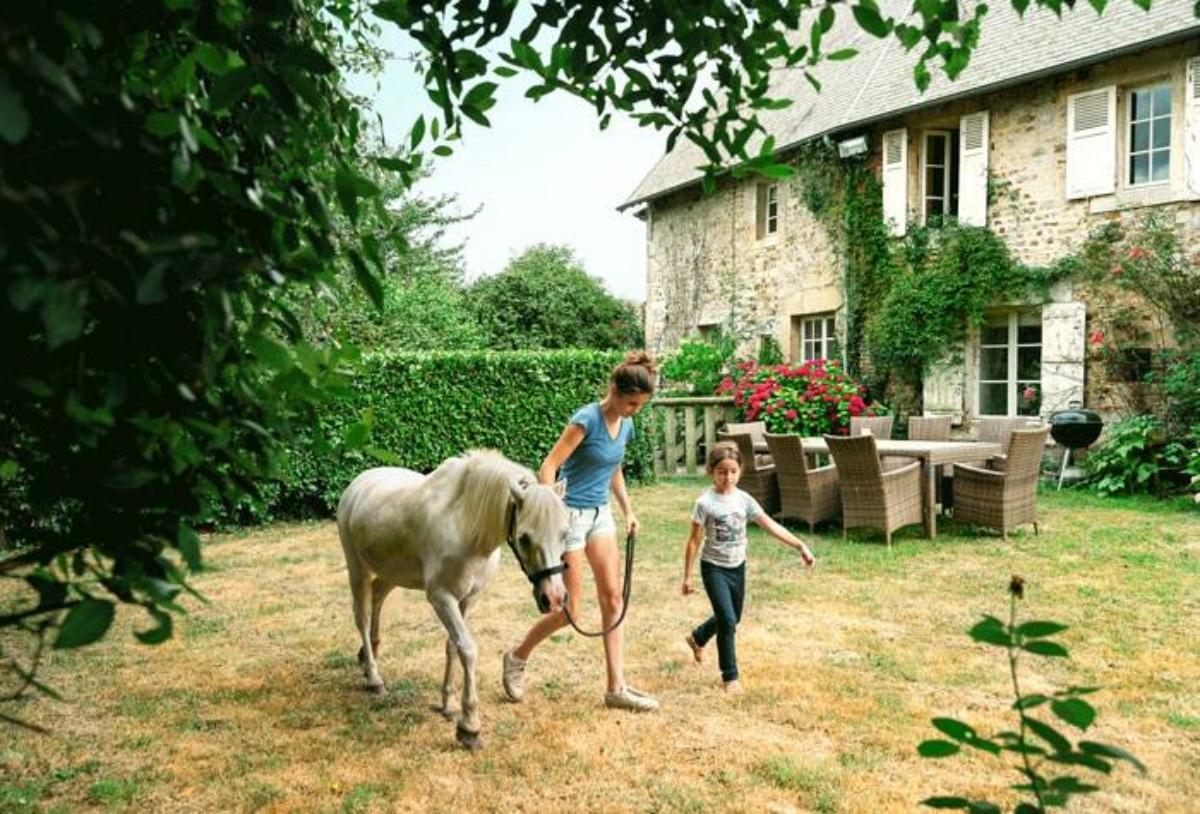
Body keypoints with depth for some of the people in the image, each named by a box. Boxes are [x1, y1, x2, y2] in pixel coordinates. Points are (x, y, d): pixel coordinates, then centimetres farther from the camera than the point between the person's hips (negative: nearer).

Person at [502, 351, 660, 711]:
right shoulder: (587, 419, -19)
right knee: (570, 610, 0)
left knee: (613, 598, 5)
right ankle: (517, 657, 24)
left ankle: (617, 688, 12)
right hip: (571, 515, -8)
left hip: (601, 514, 8)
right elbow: (548, 468, -23)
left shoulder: (626, 425, 4)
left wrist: (628, 510, 15)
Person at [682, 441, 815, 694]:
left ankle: (697, 638, 49)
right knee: (727, 620, -13)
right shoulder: (705, 502, -15)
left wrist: (800, 545, -13)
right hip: (714, 567, -5)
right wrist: (687, 576, -8)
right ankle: (730, 677, 2)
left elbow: (771, 525, -5)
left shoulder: (744, 500, -4)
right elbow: (694, 541, -10)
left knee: (732, 619, 20)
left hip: (737, 567, 6)